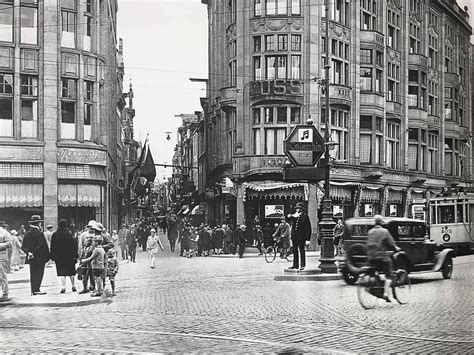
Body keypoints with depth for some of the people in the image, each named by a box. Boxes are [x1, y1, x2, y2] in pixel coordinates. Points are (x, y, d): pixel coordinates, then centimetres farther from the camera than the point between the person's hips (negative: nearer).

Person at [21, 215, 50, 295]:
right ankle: (37, 289, -8)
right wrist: (47, 256, -9)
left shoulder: (27, 233, 9)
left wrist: (28, 252, 7)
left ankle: (33, 290, 11)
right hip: (39, 257, -7)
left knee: (33, 274, 10)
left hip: (31, 258, 7)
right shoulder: (39, 233, -13)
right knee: (39, 273, -3)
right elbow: (43, 246, -15)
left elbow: (23, 246, 10)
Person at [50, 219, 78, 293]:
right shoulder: (69, 234, -7)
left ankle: (63, 287, -9)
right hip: (69, 256, 0)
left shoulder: (54, 235, -1)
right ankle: (73, 286, 19)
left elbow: (52, 247, 3)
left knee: (62, 271, 0)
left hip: (59, 257, 0)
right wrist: (75, 255, 0)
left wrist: (53, 256, 9)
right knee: (71, 271, 12)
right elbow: (73, 245, -5)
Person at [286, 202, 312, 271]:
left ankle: (302, 265, 7)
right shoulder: (294, 215, 13)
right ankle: (295, 265, 17)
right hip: (294, 236, 6)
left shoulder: (305, 217, -5)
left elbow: (308, 229, -7)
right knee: (295, 251, 10)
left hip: (301, 237, -6)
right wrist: (292, 216, -20)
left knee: (302, 251, 0)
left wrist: (307, 239, -12)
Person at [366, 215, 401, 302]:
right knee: (388, 275, 3)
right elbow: (391, 243, -4)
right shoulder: (384, 231, -3)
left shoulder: (370, 231, 12)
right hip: (382, 257, -5)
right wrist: (396, 248, 14)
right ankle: (386, 294, -10)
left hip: (370, 258, 5)